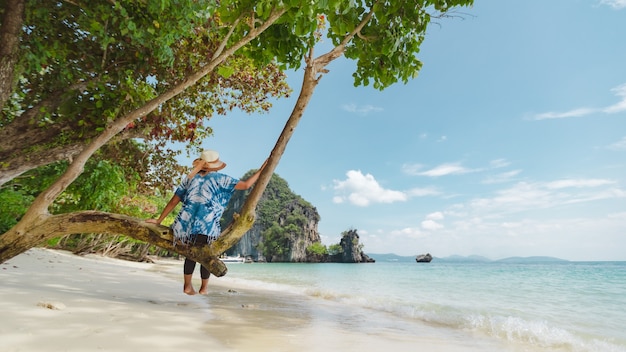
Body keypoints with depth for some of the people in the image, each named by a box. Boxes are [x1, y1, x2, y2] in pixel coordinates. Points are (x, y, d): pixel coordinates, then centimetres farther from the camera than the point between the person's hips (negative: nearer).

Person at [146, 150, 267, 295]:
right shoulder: (219, 179, 3)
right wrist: (261, 170, 10)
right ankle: (204, 287, 29)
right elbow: (246, 184, -1)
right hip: (206, 229, -4)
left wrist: (159, 220, 24)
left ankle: (187, 285, 29)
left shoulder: (190, 178, 15)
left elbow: (173, 202, 15)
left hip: (185, 226, 4)